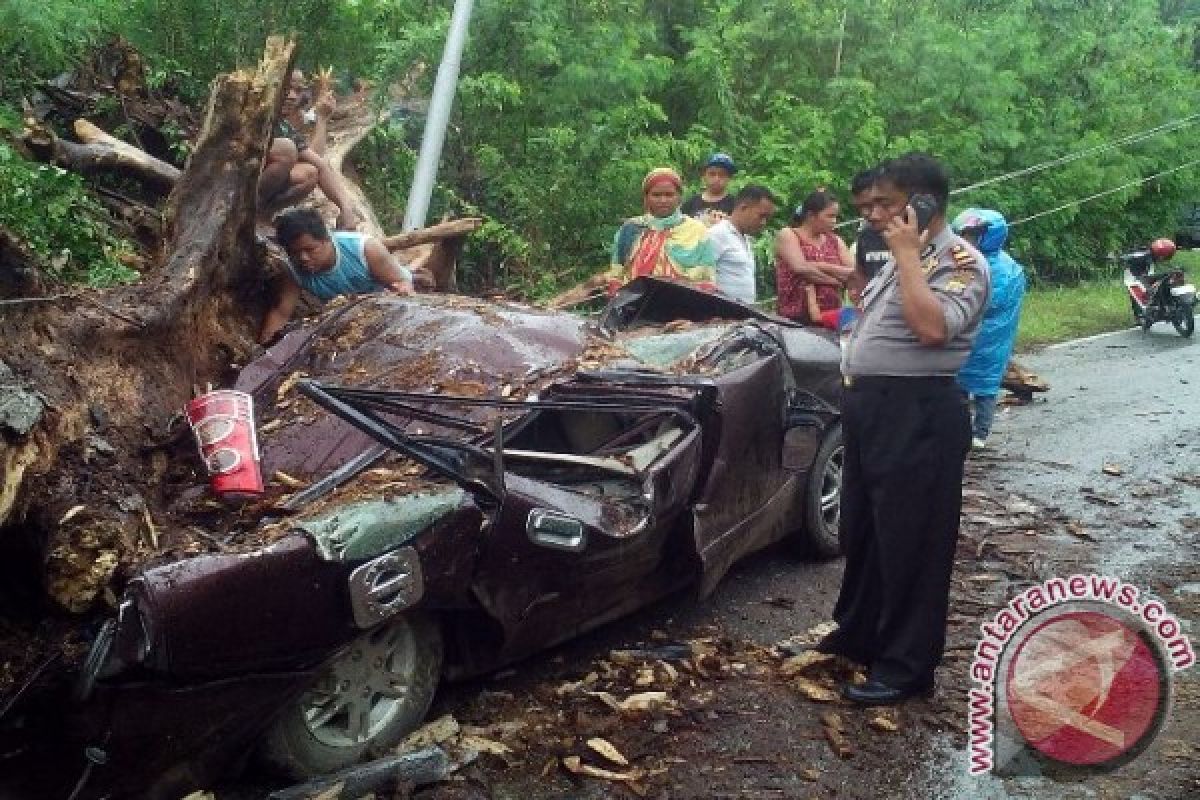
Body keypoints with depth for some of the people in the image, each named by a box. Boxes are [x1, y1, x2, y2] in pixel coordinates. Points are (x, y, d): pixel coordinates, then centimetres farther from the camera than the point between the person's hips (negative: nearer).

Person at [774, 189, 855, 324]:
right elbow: (801, 269, -16)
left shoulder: (835, 241, 15)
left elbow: (854, 273, 3)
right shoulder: (788, 235, 0)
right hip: (796, 318, -4)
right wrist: (837, 279, -7)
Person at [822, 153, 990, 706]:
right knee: (861, 531, 19)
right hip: (871, 407, 10)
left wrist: (906, 255, -21)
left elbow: (933, 327, -29)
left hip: (918, 415, -10)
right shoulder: (903, 258, 16)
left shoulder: (961, 262, -12)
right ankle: (858, 634, 36)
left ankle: (905, 667, 11)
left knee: (909, 541, 0)